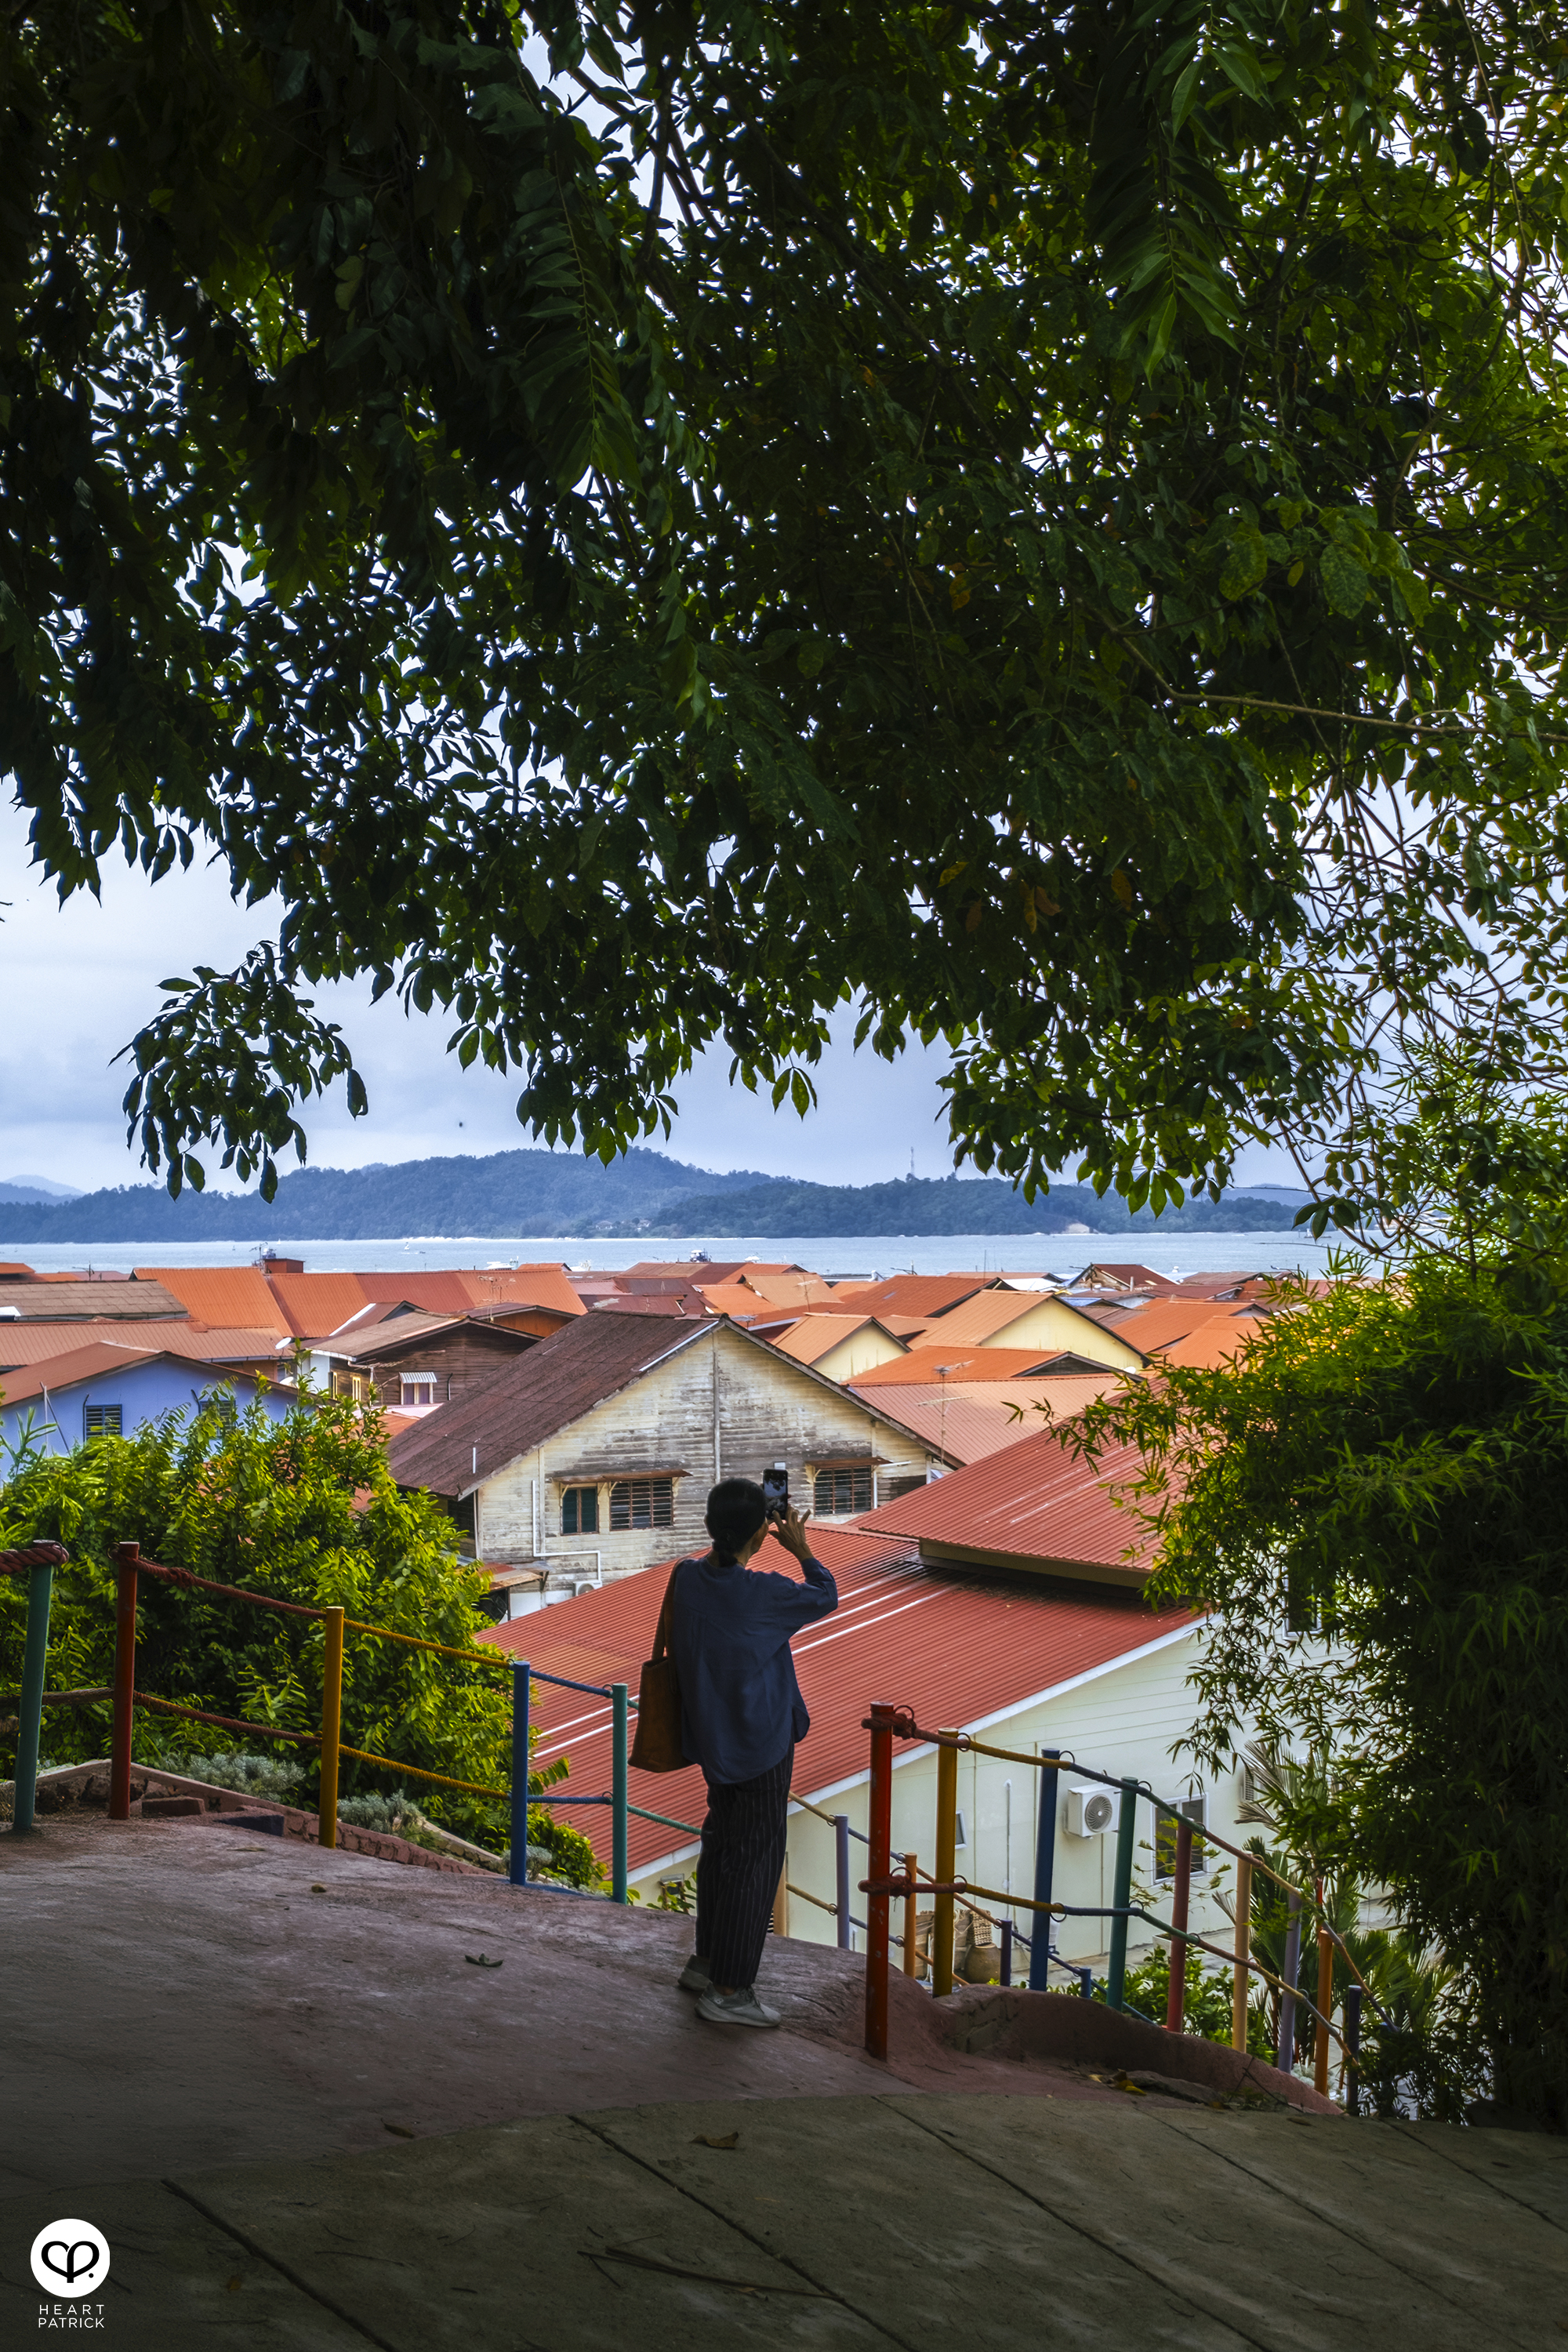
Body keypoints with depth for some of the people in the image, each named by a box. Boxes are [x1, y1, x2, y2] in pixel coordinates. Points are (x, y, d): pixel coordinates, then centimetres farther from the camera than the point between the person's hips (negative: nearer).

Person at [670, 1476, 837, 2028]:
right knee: (754, 1859, 2)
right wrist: (800, 1549, 9)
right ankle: (727, 1990, 7)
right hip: (761, 1744, -7)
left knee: (721, 1843, 22)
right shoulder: (764, 1593, -24)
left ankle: (705, 1961, 34)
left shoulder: (687, 1577, -7)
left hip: (711, 1738, 7)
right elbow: (826, 1597, -7)